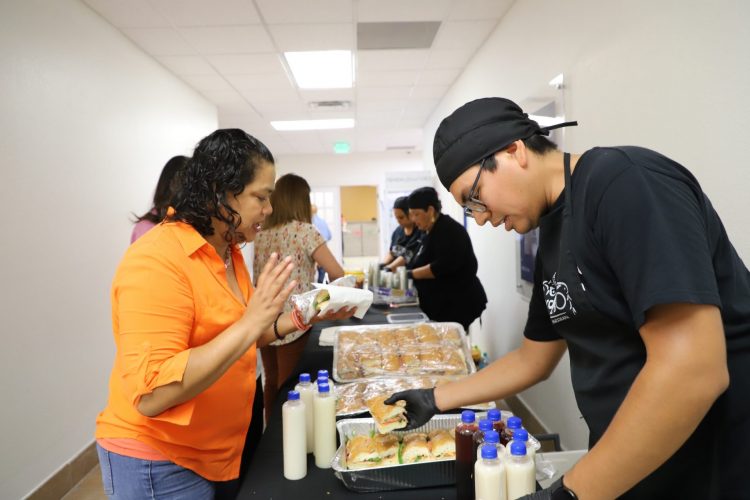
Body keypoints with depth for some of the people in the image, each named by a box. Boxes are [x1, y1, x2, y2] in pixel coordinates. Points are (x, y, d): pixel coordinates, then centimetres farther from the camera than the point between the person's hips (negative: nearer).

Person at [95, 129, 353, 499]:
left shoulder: (227, 250, 2)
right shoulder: (157, 260, -25)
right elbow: (151, 395, -30)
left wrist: (298, 319, -3)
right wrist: (251, 323, -34)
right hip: (159, 464, -8)